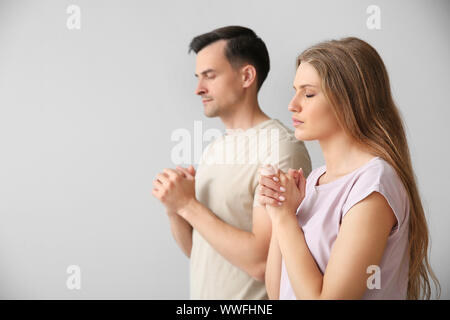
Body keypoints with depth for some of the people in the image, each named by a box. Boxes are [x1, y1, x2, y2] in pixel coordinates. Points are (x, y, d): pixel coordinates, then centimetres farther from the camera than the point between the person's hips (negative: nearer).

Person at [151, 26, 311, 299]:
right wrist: (174, 207, -10)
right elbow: (194, 249, 8)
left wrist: (188, 205, -19)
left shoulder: (281, 148, -19)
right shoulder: (213, 150, 6)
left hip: (252, 296, -7)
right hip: (202, 291, 7)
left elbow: (261, 262, -25)